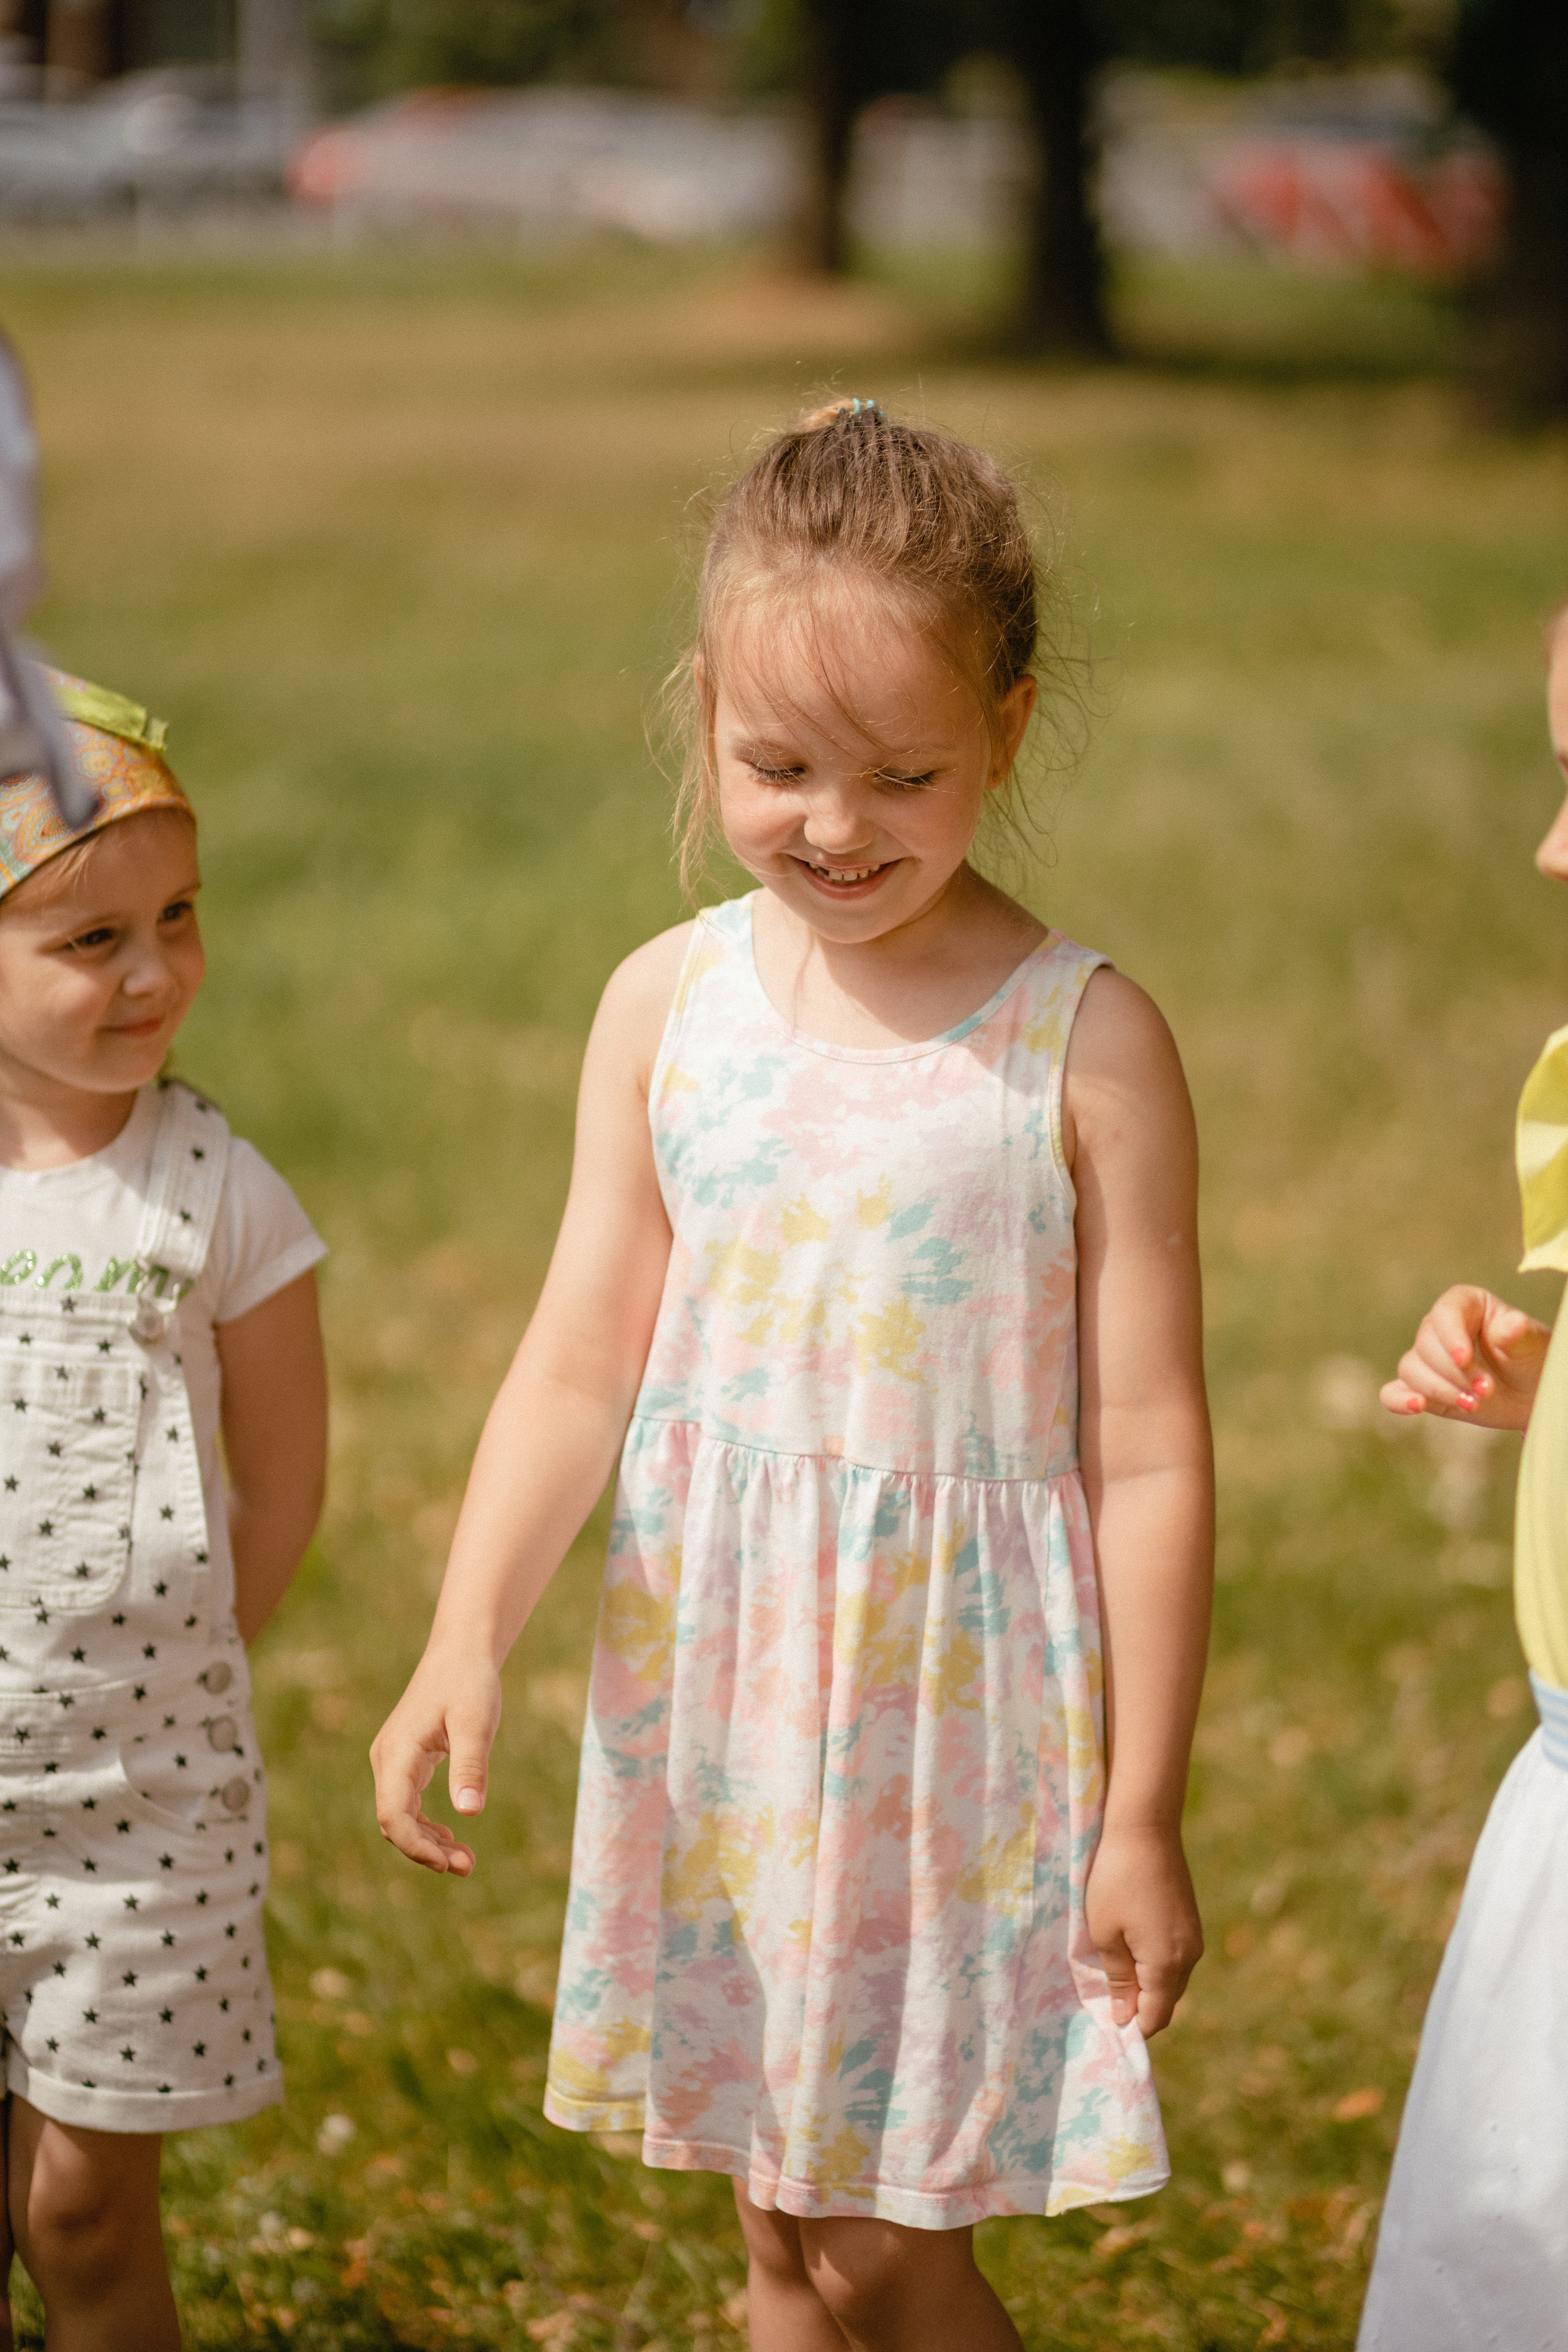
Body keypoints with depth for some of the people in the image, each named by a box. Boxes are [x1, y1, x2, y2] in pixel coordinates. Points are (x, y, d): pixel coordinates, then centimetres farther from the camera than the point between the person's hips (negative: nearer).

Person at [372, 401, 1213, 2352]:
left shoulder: (1083, 1044, -10)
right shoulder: (668, 1006, 1)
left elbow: (1146, 1450, -8)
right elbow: (580, 1364, 3)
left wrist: (1141, 1817, -7)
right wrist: (464, 1643, -11)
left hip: (958, 1701, -4)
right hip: (713, 1680, 4)